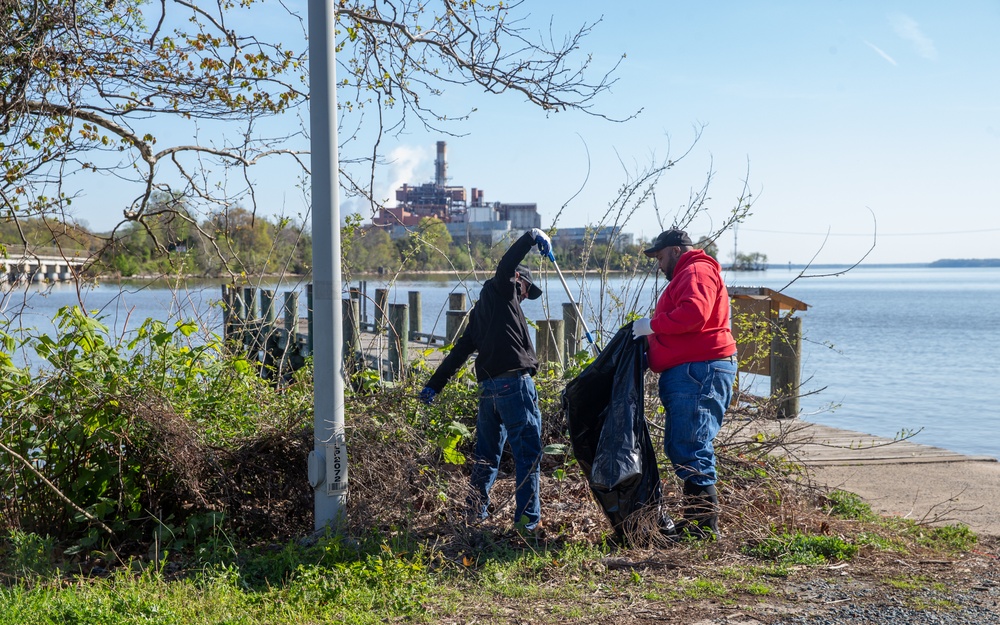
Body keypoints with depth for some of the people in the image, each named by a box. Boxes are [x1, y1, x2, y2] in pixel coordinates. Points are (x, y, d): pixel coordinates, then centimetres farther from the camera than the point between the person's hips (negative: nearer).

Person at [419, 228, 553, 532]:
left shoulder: (480, 311, 25)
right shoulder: (501, 291, 4)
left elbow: (459, 351, 21)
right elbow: (506, 265, -17)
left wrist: (434, 384, 18)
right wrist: (533, 237, -16)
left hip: (488, 388, 8)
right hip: (514, 382, -8)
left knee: (486, 453, 17)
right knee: (528, 451, -5)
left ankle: (476, 513, 22)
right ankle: (527, 518, -7)